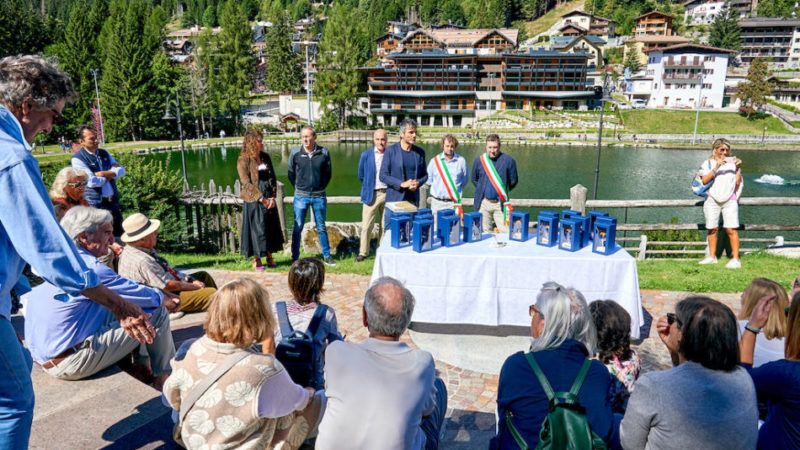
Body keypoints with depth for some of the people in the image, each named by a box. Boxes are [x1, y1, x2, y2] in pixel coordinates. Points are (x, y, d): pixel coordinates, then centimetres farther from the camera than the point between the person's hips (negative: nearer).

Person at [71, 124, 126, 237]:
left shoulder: (104, 154, 11)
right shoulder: (77, 159, -8)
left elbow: (121, 171, 3)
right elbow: (92, 181, -18)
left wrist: (104, 173, -13)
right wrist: (110, 175, -4)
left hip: (113, 201, 6)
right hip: (95, 204, -6)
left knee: (119, 233, 12)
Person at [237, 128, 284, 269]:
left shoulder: (265, 157, 10)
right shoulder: (243, 160, -6)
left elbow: (273, 178, 9)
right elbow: (246, 183, -11)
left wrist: (273, 197, -5)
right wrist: (261, 199, -16)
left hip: (269, 200, 5)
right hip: (254, 201, -5)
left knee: (272, 228, 8)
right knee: (256, 229, -1)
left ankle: (269, 257, 21)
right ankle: (256, 259, 12)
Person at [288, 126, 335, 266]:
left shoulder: (324, 152, -2)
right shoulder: (295, 152, -2)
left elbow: (328, 173, 10)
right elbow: (291, 174, 8)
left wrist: (321, 187, 7)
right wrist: (298, 188, 7)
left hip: (319, 196, 1)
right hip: (301, 196, 0)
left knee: (321, 228, 10)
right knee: (297, 228, 3)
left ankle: (326, 256, 20)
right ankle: (295, 257, 13)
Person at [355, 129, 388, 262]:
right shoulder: (366, 155, 2)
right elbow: (361, 175, 12)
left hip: (387, 194, 1)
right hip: (371, 195, 0)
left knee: (385, 226, 8)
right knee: (366, 226, 0)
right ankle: (363, 252, 12)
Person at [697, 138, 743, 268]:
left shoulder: (733, 162, 9)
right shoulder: (708, 163, 6)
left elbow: (738, 182, 3)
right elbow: (705, 181, -10)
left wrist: (738, 168, -9)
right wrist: (716, 167, -18)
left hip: (730, 200, 0)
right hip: (712, 199, 1)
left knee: (731, 230, -9)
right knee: (712, 229, 5)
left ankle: (736, 259, -6)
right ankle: (712, 257, 16)